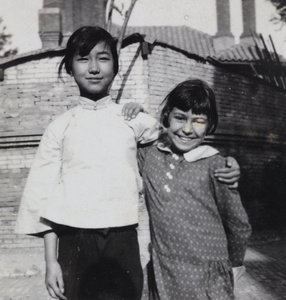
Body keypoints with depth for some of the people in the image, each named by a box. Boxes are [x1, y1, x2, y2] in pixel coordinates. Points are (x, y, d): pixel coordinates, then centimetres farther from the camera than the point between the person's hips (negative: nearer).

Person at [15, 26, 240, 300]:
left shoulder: (134, 121, 3)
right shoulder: (60, 127, 3)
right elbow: (45, 195, 4)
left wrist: (225, 167, -3)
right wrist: (51, 261, 1)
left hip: (123, 241, 0)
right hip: (75, 243, 0)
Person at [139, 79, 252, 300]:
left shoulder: (214, 165, -11)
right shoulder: (149, 153, -2)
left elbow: (238, 226, 0)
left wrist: (234, 264, 12)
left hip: (207, 278, -3)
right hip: (162, 272, 3)